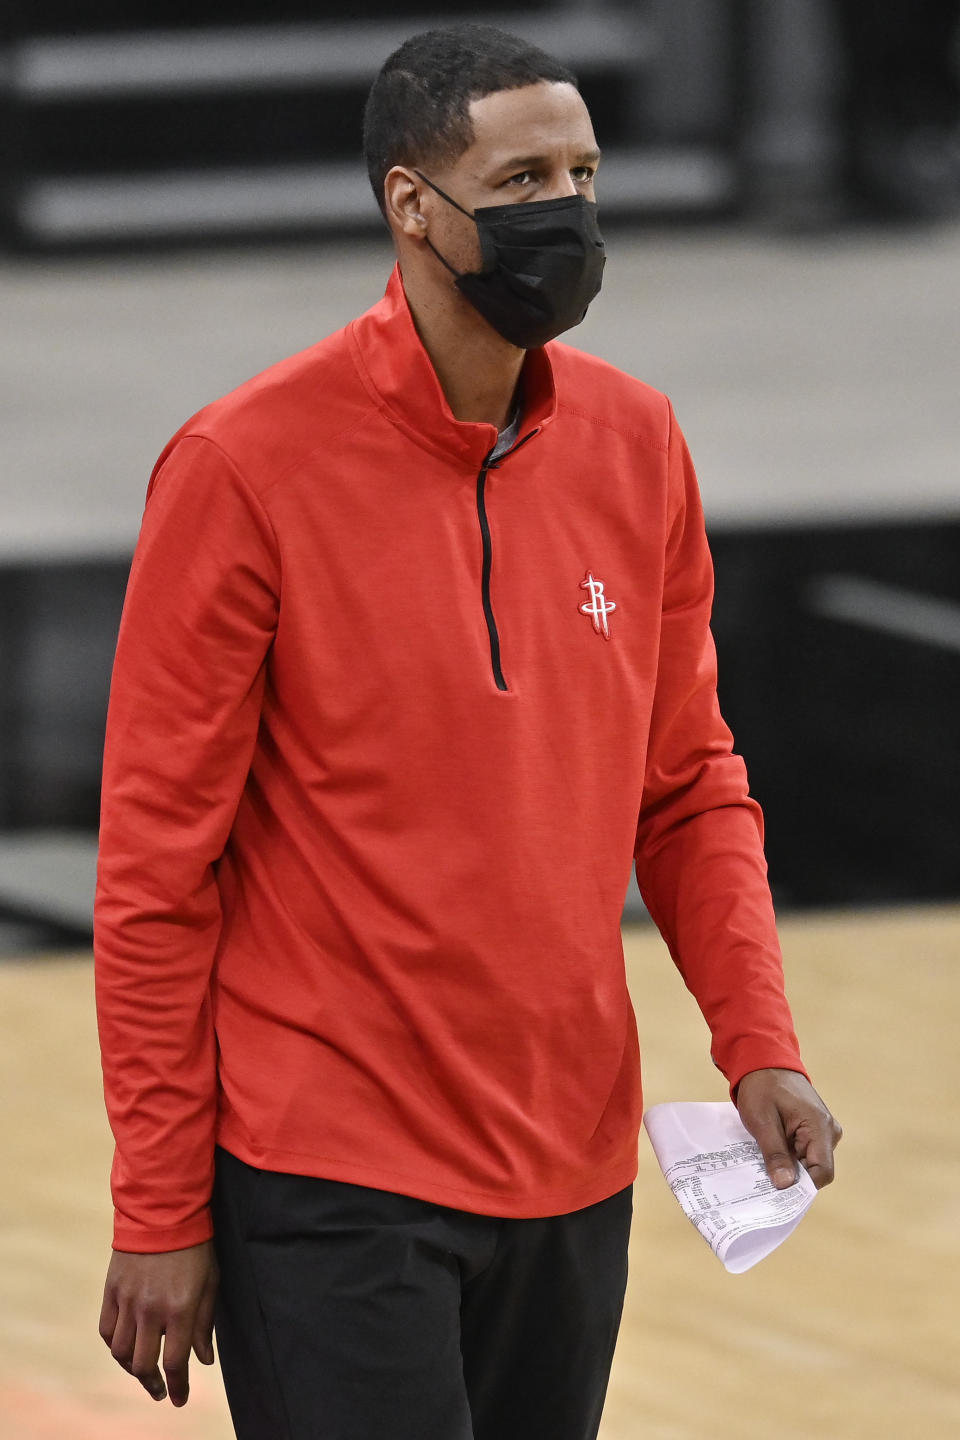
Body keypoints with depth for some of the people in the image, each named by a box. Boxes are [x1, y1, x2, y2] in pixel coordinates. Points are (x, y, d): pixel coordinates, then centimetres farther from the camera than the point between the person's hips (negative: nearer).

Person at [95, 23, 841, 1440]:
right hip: (332, 1189, -5)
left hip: (574, 1180, 5)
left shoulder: (636, 446, 5)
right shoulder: (248, 468, -11)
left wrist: (758, 1042, -1)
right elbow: (156, 868, -8)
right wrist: (159, 1215, -8)